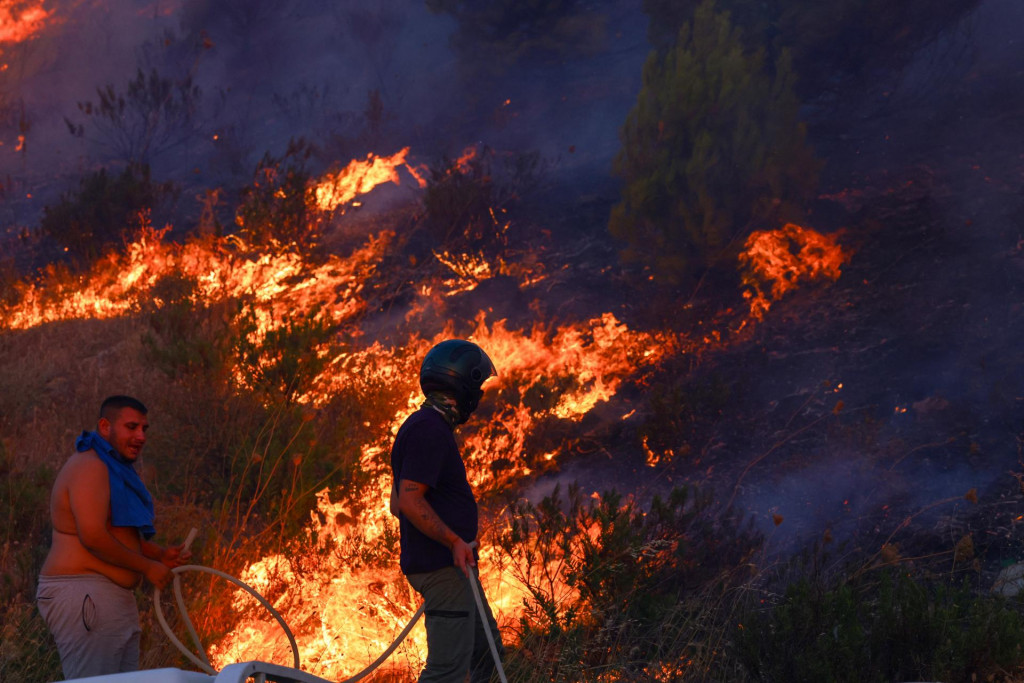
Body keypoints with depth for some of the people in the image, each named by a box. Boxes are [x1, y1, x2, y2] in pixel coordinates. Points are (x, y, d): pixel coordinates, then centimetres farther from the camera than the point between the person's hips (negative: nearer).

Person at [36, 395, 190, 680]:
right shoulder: (89, 467, -13)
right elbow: (93, 537, -23)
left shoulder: (115, 469, 20)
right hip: (82, 596, -11)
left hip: (116, 600, 11)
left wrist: (160, 555, 9)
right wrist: (147, 566, -14)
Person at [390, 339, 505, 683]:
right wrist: (454, 540, -28)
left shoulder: (422, 426, 16)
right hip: (443, 566, -11)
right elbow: (409, 501, -24)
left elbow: (398, 503, 21)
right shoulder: (430, 430, -17)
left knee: (485, 647, 19)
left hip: (449, 565, 11)